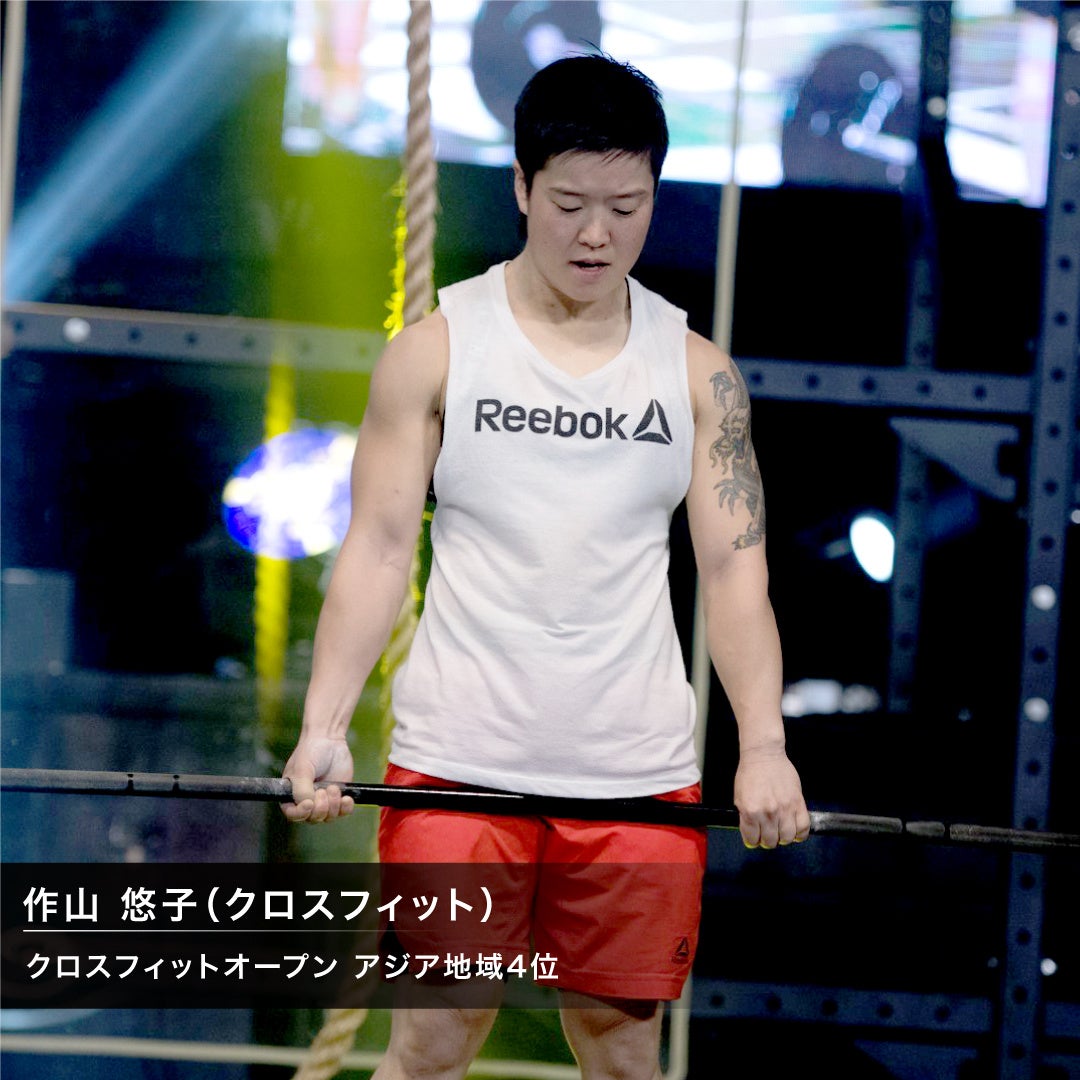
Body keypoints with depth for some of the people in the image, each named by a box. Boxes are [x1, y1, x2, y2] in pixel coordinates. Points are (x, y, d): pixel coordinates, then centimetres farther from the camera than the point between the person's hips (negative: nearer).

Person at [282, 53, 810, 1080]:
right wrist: (322, 725, -12)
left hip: (638, 770, 2)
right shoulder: (437, 349, 2)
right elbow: (379, 545, -1)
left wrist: (764, 747, -9)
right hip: (458, 760, -2)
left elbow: (734, 568, 4)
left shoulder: (697, 370, 7)